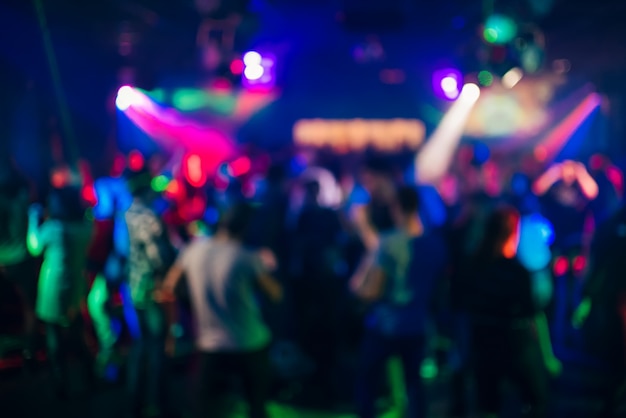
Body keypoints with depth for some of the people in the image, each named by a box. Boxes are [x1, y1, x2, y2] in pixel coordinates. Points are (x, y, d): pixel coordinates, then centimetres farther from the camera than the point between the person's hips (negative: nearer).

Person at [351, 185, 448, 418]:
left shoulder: (391, 243, -20)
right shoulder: (437, 244, -2)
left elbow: (372, 292, -17)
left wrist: (356, 287, 3)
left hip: (384, 327, -5)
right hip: (417, 327, 5)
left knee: (366, 383, 10)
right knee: (413, 382, 19)